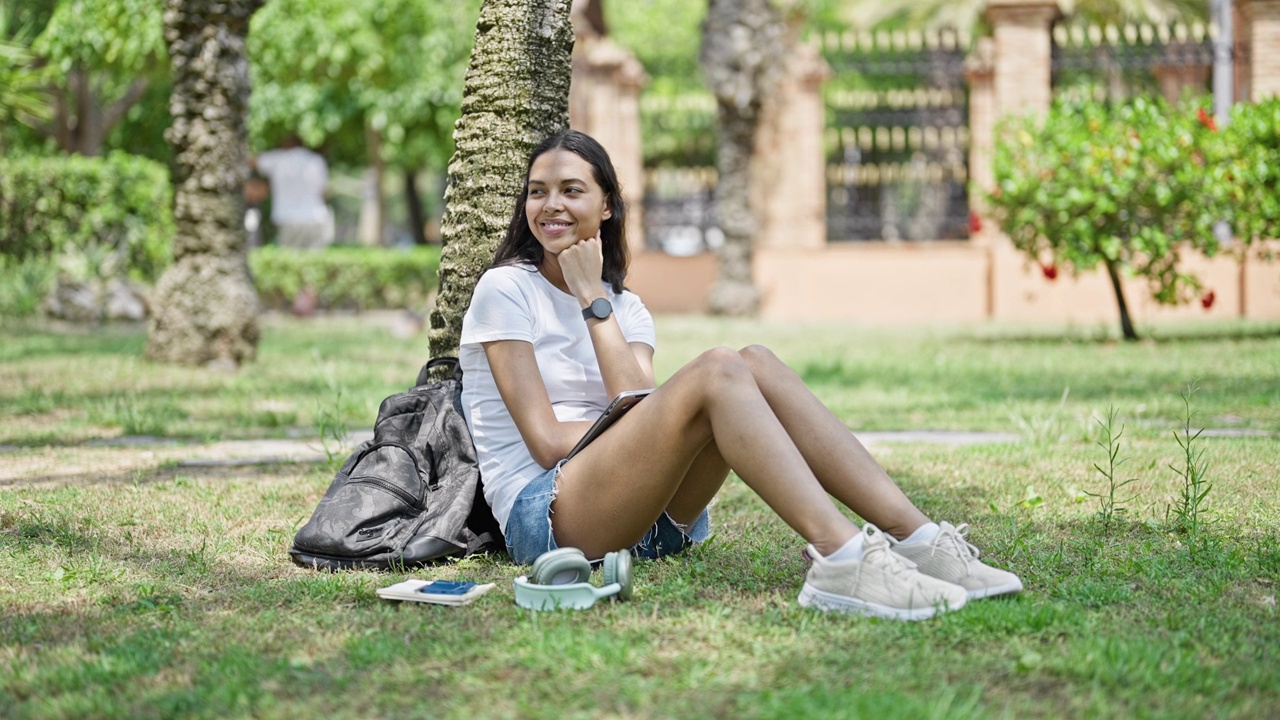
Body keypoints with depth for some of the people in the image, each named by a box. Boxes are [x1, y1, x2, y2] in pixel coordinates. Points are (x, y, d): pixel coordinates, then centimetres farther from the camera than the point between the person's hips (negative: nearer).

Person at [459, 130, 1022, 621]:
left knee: (756, 363, -17)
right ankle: (841, 562, -46)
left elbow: (636, 409, -4)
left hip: (648, 518, 6)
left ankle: (917, 540, -30)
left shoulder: (626, 309, 18)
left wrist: (594, 299, -4)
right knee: (716, 370, -27)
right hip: (544, 518, -6)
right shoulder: (506, 289, 1)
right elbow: (547, 441, -9)